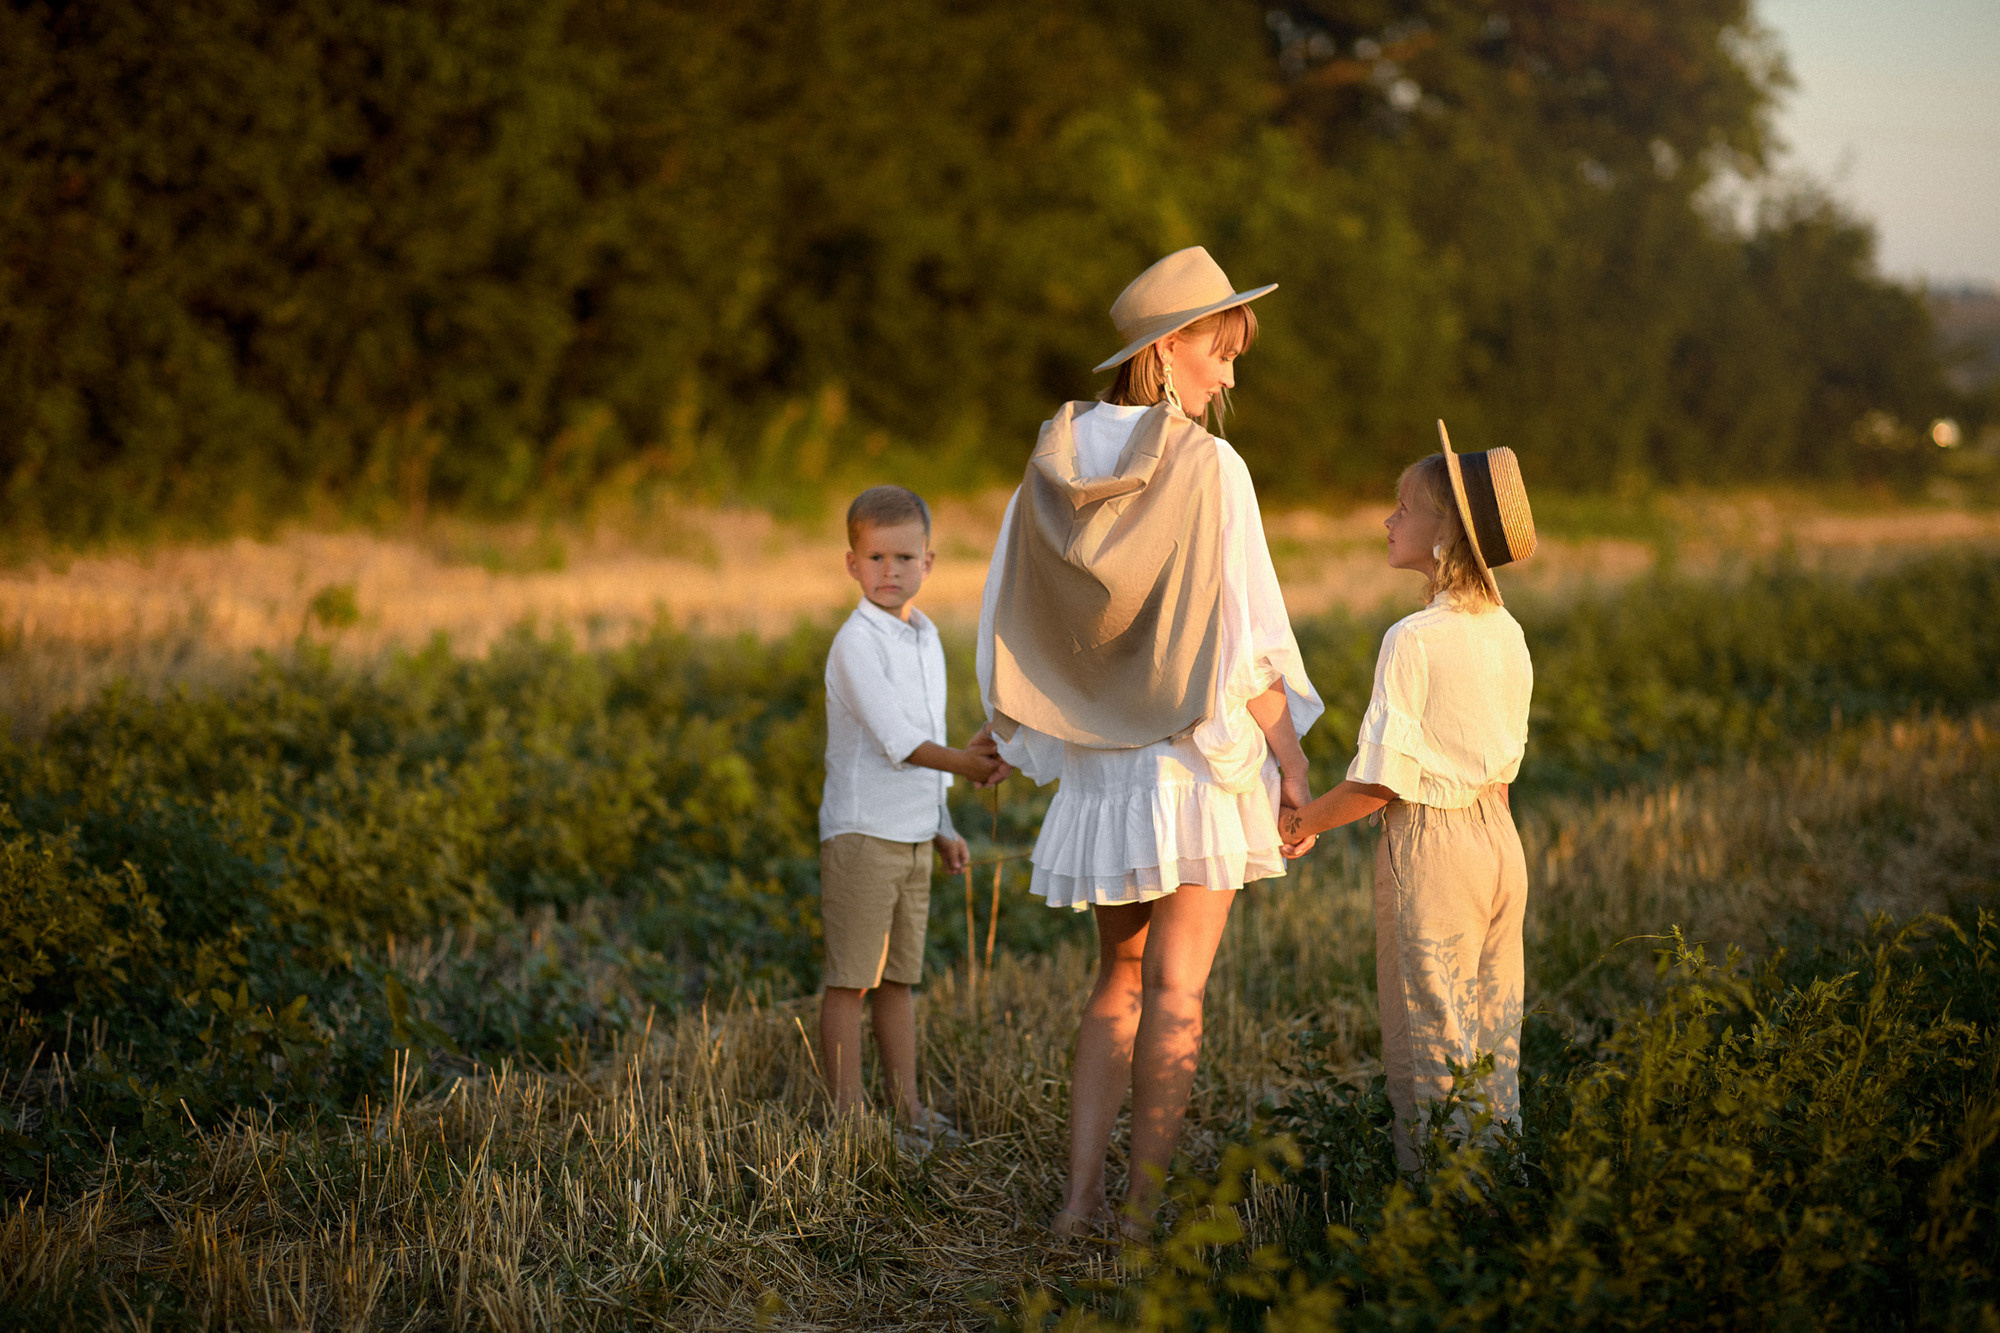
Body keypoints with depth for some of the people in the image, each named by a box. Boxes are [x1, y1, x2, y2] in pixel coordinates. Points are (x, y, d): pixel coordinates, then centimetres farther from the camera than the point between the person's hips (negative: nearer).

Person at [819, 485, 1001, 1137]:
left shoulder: (926, 639, 13)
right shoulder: (857, 642, -13)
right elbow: (891, 735, -22)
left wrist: (943, 827, 22)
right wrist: (961, 762, -30)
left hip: (913, 832, 8)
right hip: (862, 831, -8)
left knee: (898, 978, 14)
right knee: (850, 979, -3)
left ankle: (907, 1105, 19)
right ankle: (846, 1114, 1)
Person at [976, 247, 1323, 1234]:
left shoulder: (1058, 462, 4)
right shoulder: (1207, 467, -13)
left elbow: (1012, 624, 8)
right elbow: (1241, 637, -14)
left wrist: (1006, 738, 21)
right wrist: (1292, 761, -5)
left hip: (1099, 764, 6)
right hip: (1199, 757, -5)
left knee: (1120, 978, 16)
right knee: (1175, 989, 0)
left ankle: (1081, 1196, 11)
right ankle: (1145, 1209, 2)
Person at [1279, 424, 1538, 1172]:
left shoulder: (1414, 639, -18)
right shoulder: (1505, 633, 5)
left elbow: (1385, 779, -18)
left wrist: (1306, 822, -5)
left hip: (1430, 852, -7)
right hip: (1499, 837, 7)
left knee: (1430, 1053, 2)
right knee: (1493, 1047, 15)